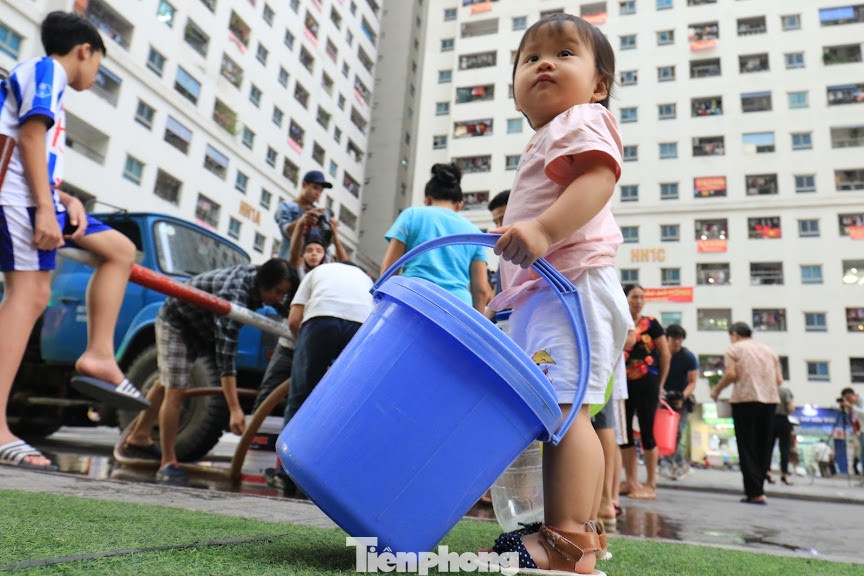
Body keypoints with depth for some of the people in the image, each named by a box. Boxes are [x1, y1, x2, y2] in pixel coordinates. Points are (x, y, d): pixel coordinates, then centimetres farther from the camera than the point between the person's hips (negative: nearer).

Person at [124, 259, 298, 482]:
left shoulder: (258, 275, -18)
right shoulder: (233, 297, -42)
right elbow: (225, 356, -47)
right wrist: (235, 410, -51)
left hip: (198, 324, 9)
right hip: (176, 322, -9)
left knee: (167, 384, 20)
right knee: (175, 391, -12)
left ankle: (138, 437, 38)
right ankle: (168, 464, -2)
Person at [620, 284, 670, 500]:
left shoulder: (651, 324, -2)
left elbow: (665, 354, 1)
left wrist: (660, 384, 2)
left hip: (646, 383, -4)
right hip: (624, 383, 4)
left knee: (646, 432, 0)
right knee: (624, 431, 8)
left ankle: (651, 485, 10)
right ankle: (631, 482, 20)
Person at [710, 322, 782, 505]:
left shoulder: (734, 349, 5)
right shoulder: (769, 350, 19)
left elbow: (731, 374, -9)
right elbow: (779, 380, 12)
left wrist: (717, 390, 5)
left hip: (746, 399, -5)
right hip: (770, 400, 5)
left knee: (748, 448, -1)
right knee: (764, 447, 11)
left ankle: (755, 493, -6)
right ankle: (756, 488, 12)